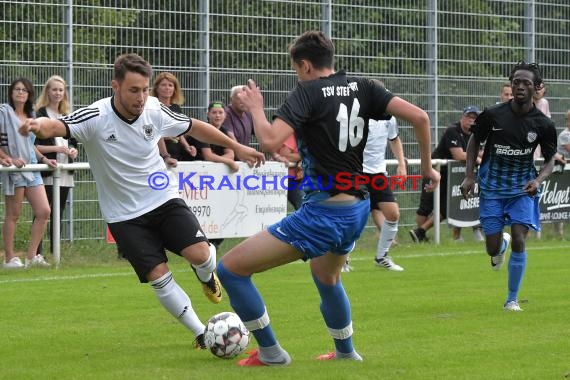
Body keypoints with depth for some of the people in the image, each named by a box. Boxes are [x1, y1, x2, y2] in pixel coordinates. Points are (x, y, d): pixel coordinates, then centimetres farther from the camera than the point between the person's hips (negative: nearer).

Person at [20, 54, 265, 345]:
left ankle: (206, 275, 20)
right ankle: (201, 333, 10)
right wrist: (39, 125, -62)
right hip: (124, 216, -2)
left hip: (164, 199, 2)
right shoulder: (96, 117, -20)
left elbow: (194, 127, 9)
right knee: (159, 277, -9)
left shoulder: (155, 112, -9)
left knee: (200, 254, -18)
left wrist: (237, 147, 14)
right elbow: (57, 126, -38)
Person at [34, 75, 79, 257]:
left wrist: (73, 150, 1)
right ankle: (37, 253, -4)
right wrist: (55, 148, -17)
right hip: (46, 173, -6)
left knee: (58, 214, 9)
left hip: (65, 173, 6)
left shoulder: (67, 116, 17)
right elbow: (32, 146, -10)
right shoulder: (39, 115, -5)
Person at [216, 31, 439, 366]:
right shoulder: (362, 88, 6)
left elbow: (271, 141, -23)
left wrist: (255, 108, -5)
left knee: (231, 268, -1)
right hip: (358, 210, 8)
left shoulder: (309, 92, -10)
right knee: (326, 277, 39)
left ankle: (270, 352, 6)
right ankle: (345, 351, 51)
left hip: (323, 213, -8)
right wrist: (427, 166, 13)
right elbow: (419, 116, 0)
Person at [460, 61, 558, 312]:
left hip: (522, 188, 0)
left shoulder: (543, 125, -8)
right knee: (492, 249, -1)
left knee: (518, 240, -14)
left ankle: (512, 300, 2)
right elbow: (474, 142, 6)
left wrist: (538, 180, -16)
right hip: (492, 187, 0)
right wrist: (469, 176, -3)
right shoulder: (492, 115, -10)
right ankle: (501, 245, 41)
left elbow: (550, 160, 4)